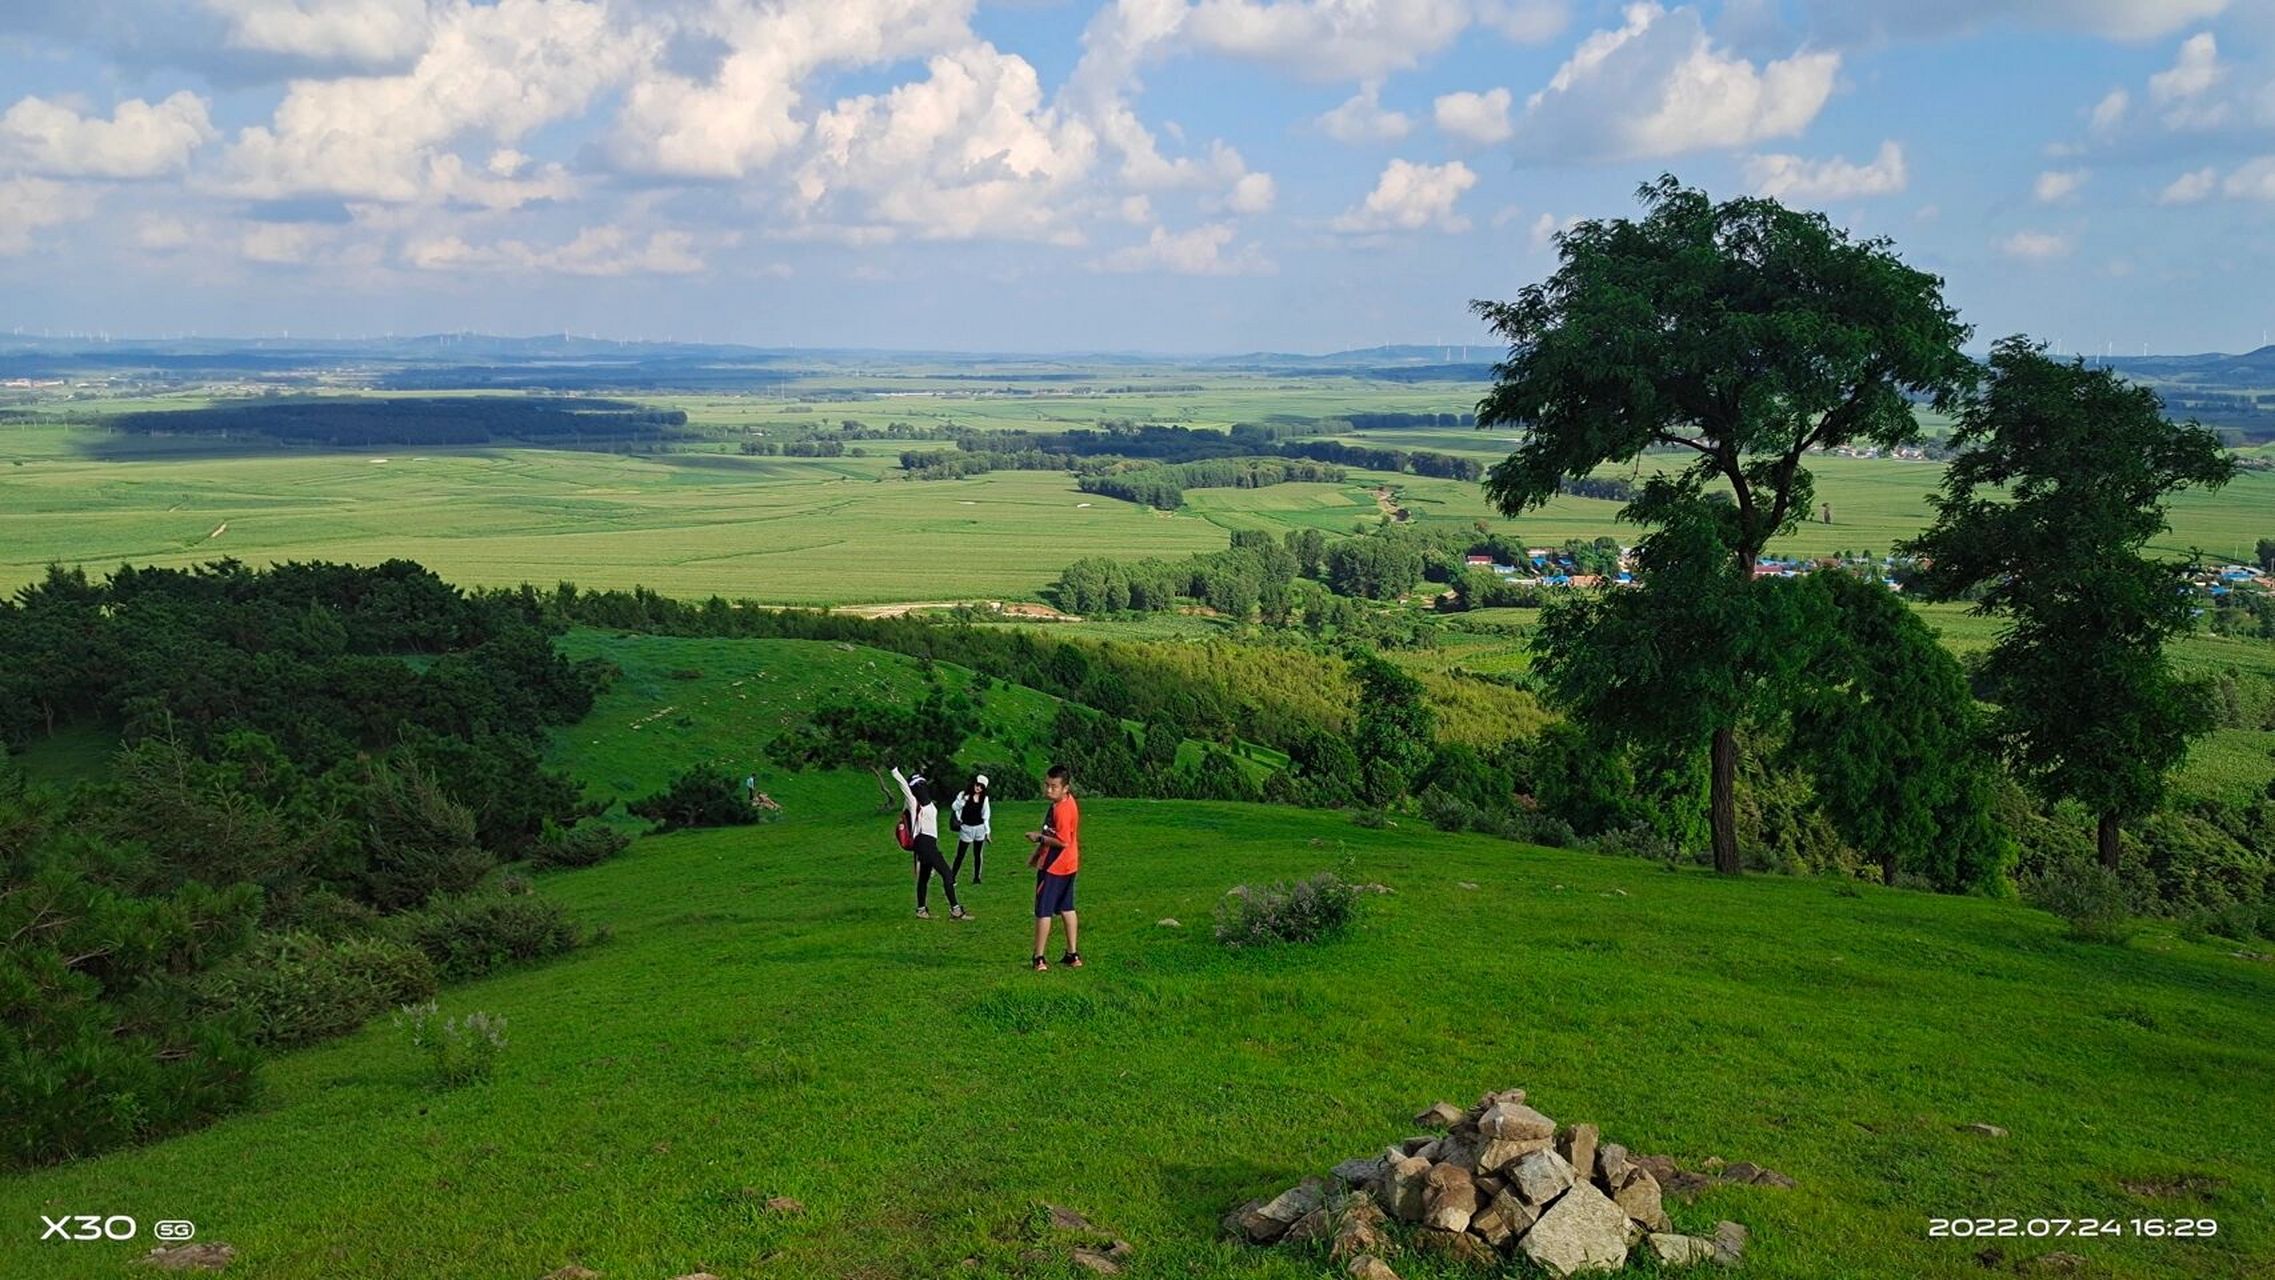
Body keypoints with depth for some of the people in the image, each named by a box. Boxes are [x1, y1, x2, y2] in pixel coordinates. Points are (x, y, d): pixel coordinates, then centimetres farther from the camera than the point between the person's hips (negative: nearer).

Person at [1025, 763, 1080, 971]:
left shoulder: (1062, 810, -25)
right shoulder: (1066, 802, 6)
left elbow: (1062, 840, -28)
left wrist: (1039, 838, -17)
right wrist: (1038, 852, 21)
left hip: (1053, 867, -10)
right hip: (1067, 864, 10)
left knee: (1043, 911, -1)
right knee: (1066, 908, 17)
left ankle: (1039, 959, 4)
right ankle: (1073, 955, 23)